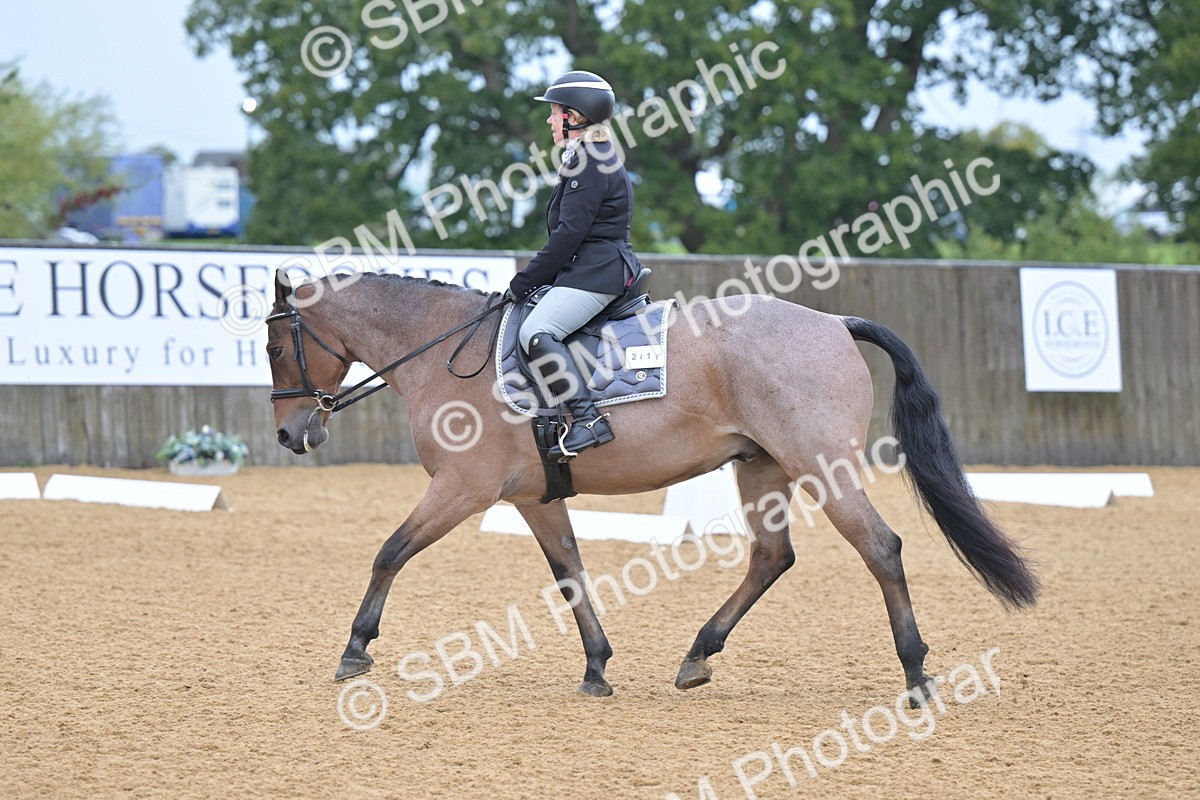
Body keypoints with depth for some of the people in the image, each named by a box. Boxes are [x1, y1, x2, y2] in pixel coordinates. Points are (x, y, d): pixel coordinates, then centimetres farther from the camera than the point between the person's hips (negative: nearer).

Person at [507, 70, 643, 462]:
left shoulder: (590, 163, -13)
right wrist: (534, 280, 19)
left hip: (596, 274, -12)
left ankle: (588, 419, -33)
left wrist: (524, 282, -13)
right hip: (598, 270, 12)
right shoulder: (597, 158, 20)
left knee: (536, 332, -25)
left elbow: (568, 234, -18)